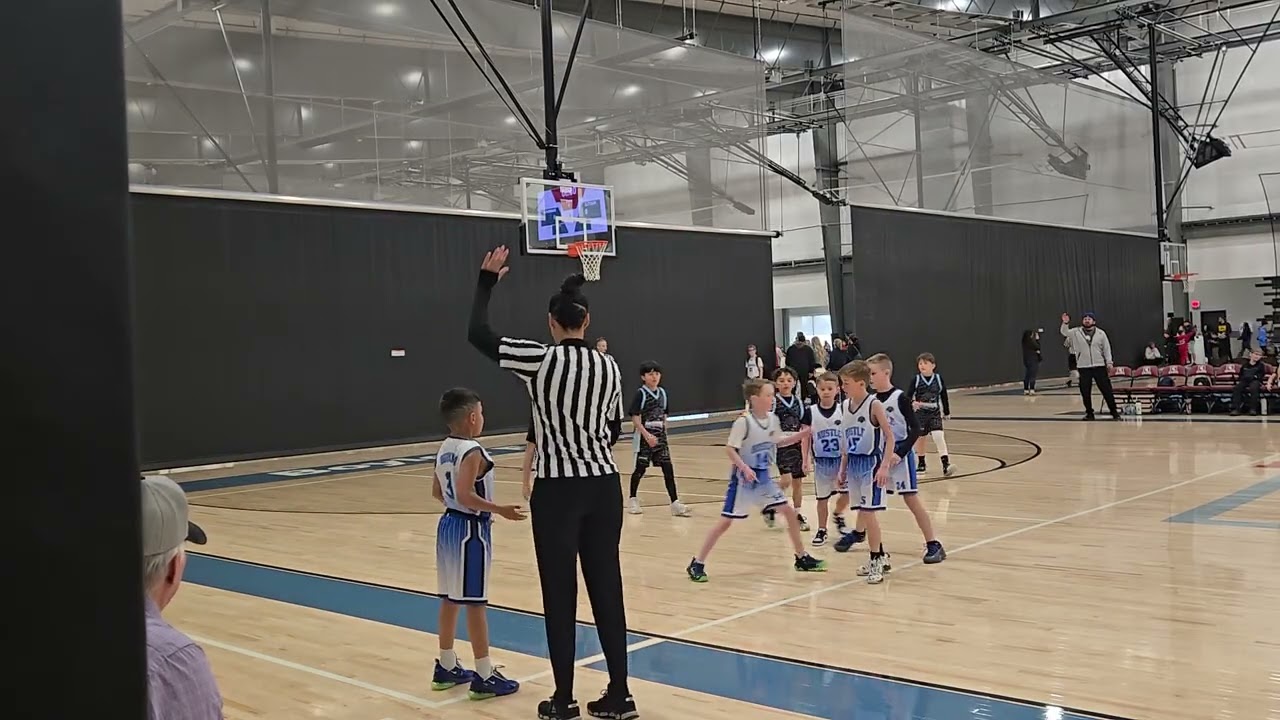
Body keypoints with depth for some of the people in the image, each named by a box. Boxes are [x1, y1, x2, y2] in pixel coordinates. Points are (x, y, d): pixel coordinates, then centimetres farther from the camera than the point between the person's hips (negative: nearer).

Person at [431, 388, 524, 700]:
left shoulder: (444, 449, 9)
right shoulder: (473, 452, -18)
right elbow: (465, 494, -28)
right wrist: (499, 510, -24)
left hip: (449, 524, 9)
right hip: (471, 530, -9)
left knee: (450, 598, 15)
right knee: (474, 602, -4)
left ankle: (447, 667, 25)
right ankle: (484, 676, 3)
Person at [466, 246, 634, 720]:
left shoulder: (539, 359, -10)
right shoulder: (608, 366, 3)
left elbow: (477, 335, -5)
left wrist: (486, 280, 5)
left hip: (557, 490, -4)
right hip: (604, 487, 4)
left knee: (560, 594, 4)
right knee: (607, 588, 9)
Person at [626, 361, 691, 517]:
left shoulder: (662, 392, 8)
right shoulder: (640, 393, -10)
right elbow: (635, 417, -14)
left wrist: (664, 433, 12)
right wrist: (647, 435, -20)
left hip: (660, 437, 5)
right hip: (644, 438, -5)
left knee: (668, 468, -3)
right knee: (640, 469, 5)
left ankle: (675, 504, -5)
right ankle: (633, 500, 23)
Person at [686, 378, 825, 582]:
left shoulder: (772, 419, 2)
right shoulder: (744, 421, -20)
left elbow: (777, 443, 18)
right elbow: (729, 449, -19)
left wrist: (801, 435, 7)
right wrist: (745, 468, -31)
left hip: (763, 476, 7)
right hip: (743, 478, -7)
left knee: (789, 512, 7)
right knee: (726, 520, -6)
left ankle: (802, 558, 22)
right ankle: (697, 564, 3)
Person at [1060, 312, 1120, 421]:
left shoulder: (1101, 333, 5)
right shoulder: (1076, 332, 4)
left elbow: (1107, 348, 5)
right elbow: (1065, 333, -5)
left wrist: (1109, 362, -1)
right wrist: (1065, 323, -23)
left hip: (1099, 366, -1)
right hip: (1084, 367, 1)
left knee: (1107, 389, 0)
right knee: (1085, 392, 3)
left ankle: (1114, 411, 9)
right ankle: (1089, 413, 15)